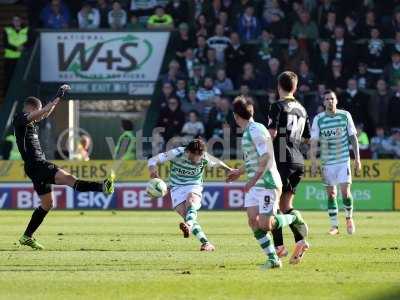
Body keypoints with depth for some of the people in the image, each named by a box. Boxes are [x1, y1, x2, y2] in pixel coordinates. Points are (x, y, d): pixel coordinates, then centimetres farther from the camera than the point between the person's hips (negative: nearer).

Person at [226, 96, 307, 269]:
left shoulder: (256, 130, -15)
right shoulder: (247, 132, 15)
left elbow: (266, 157, -23)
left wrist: (253, 180, -26)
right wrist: (239, 172, 38)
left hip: (268, 183, -9)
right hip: (253, 185, 9)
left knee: (265, 224, -12)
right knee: (253, 221, -3)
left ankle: (294, 218, 15)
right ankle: (273, 259, 0)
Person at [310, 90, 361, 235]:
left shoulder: (345, 115, -1)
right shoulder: (318, 119, -2)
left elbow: (353, 137, 5)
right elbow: (314, 142, -1)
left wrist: (357, 158, 0)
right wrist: (314, 163, -8)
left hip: (343, 159, -1)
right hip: (327, 162, 1)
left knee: (345, 191, -9)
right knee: (331, 194, 2)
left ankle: (349, 218, 15)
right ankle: (334, 225, 10)